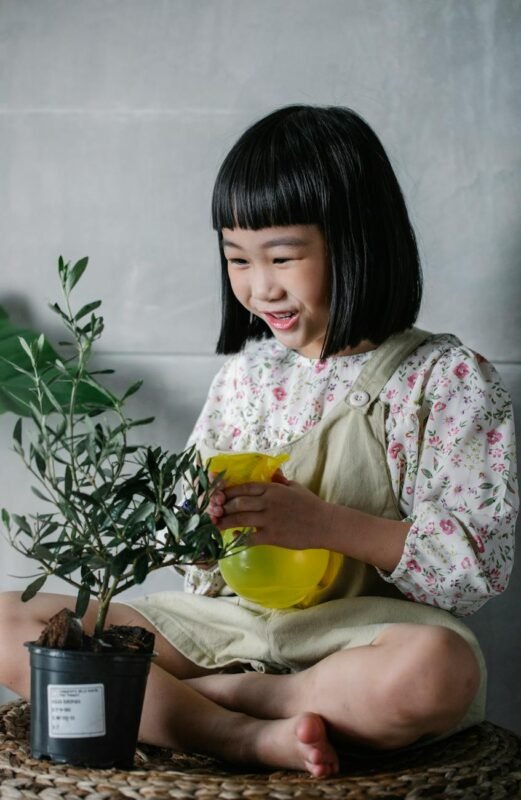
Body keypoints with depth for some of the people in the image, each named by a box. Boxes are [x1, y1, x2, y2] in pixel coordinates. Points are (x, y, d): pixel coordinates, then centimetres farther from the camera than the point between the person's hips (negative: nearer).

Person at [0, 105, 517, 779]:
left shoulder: (444, 377, -1)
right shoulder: (244, 374, 13)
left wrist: (329, 525, -19)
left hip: (356, 630, -4)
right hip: (231, 620, 5)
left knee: (438, 671, -41)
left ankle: (183, 696, -19)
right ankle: (253, 737, -23)